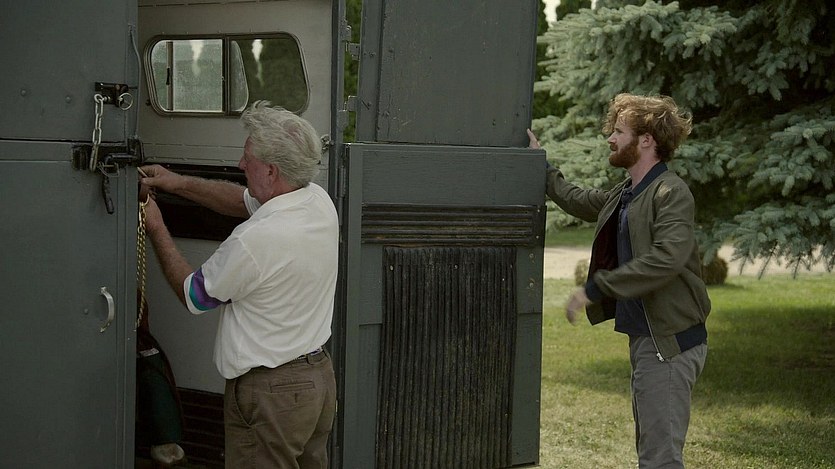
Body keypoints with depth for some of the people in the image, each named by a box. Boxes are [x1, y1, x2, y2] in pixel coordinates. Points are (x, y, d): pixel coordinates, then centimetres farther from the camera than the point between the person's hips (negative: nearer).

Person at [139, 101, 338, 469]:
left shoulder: (253, 241, -26)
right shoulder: (319, 201, -2)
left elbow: (193, 296, -7)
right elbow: (245, 201, 19)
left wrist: (156, 230, 3)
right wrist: (178, 184, 18)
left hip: (269, 394, -9)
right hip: (320, 375, 9)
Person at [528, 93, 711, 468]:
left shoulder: (671, 193, -15)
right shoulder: (626, 194, 15)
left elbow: (666, 258, -29)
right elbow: (577, 201, 34)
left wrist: (595, 288, -26)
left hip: (669, 342, -10)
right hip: (645, 339, 10)